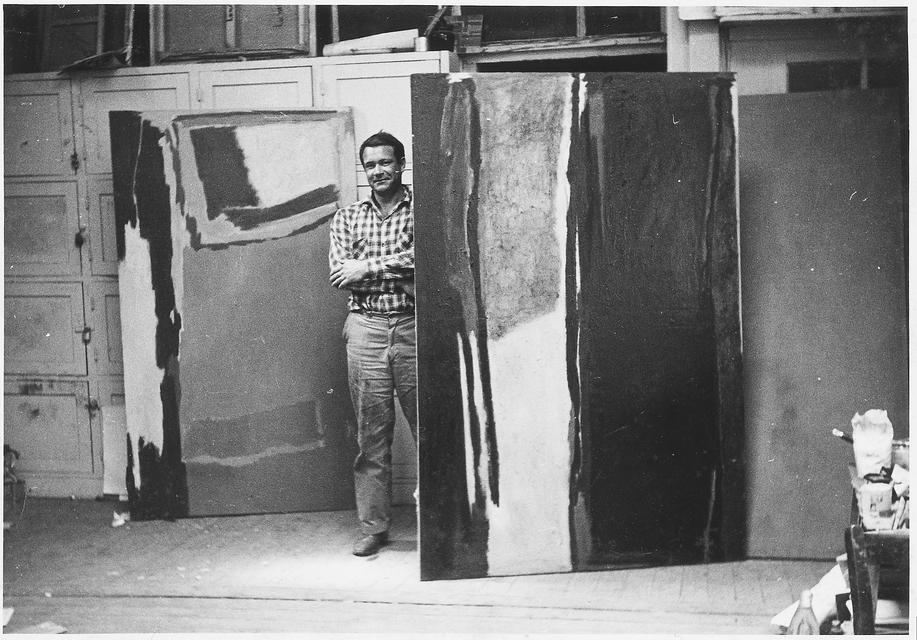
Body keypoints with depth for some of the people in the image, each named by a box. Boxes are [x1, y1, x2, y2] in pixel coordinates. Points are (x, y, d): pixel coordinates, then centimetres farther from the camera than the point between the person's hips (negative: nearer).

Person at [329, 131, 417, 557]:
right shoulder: (347, 218, 14)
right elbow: (338, 274, 0)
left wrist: (368, 268, -9)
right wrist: (400, 272, -9)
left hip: (413, 327, -2)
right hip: (366, 328, 2)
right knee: (371, 434, 4)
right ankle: (373, 527, 11)